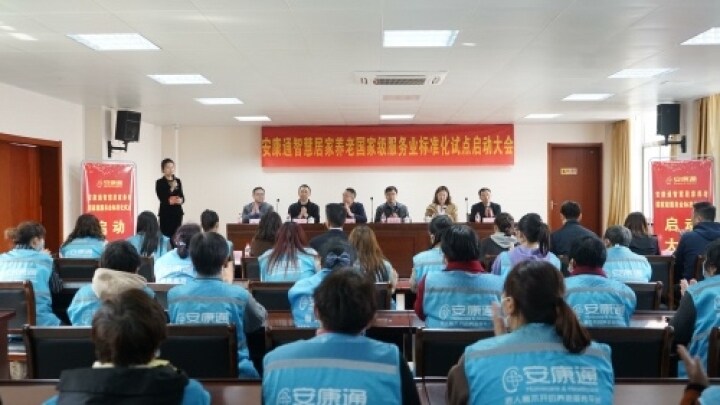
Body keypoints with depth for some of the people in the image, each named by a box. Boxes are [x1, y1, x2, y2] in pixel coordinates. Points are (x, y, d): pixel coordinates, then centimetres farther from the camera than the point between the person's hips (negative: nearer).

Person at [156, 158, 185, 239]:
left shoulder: (178, 181, 12)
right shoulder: (159, 182, -3)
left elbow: (181, 196, 10)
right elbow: (162, 198, -10)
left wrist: (181, 200, -13)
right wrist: (171, 189, -20)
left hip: (177, 212, 4)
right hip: (165, 213, -4)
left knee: (176, 235, 0)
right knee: (165, 235, -10)